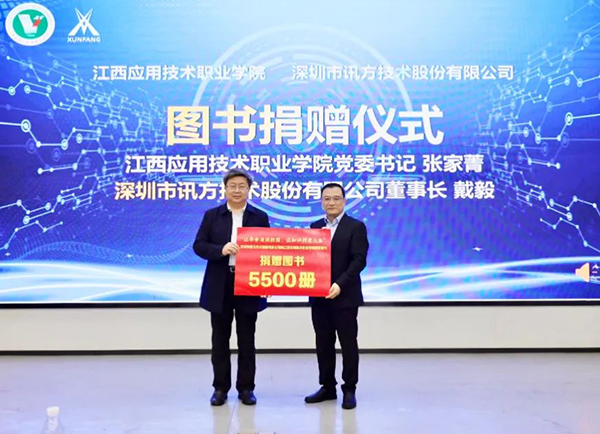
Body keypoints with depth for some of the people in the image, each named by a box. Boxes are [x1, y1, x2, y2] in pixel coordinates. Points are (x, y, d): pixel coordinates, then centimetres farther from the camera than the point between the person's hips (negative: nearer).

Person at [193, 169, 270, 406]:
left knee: (246, 340, 7)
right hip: (219, 287, 1)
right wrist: (221, 250, -21)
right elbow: (198, 246, -2)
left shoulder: (260, 217, 4)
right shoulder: (212, 215, 4)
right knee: (220, 340, 8)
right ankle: (220, 387, 19)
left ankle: (246, 387, 18)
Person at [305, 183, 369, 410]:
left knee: (348, 343, 4)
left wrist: (340, 284, -22)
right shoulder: (315, 227, 12)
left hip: (344, 296, -5)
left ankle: (349, 389, 14)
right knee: (323, 343, 11)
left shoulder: (356, 227, -4)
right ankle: (327, 387, 22)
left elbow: (359, 260, -13)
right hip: (319, 296, 5)